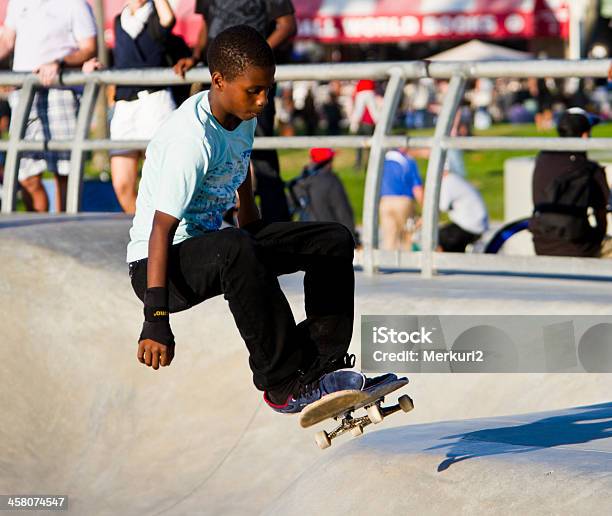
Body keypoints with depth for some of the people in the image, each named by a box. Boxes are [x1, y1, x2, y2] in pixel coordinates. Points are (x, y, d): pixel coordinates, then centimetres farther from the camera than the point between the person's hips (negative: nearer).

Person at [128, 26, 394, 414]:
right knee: (235, 249, -42)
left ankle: (322, 366, -7)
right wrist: (156, 319, -36)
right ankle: (284, 384, -32)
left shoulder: (244, 118, 2)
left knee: (335, 241, 2)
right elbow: (161, 228, -31)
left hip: (210, 245, 10)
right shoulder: (192, 139, -26)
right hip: (157, 265, -10)